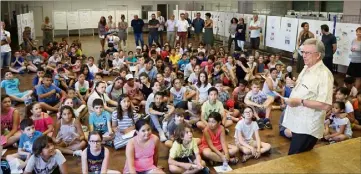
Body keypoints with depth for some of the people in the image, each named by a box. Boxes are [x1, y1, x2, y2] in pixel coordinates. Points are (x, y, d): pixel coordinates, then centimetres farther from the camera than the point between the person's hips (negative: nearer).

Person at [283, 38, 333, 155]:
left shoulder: (324, 74, -20)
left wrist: (301, 102, -24)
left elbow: (325, 105, -25)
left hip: (307, 127, -9)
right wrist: (291, 99, 9)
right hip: (297, 123, 9)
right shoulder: (306, 68, 10)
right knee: (293, 157, 21)